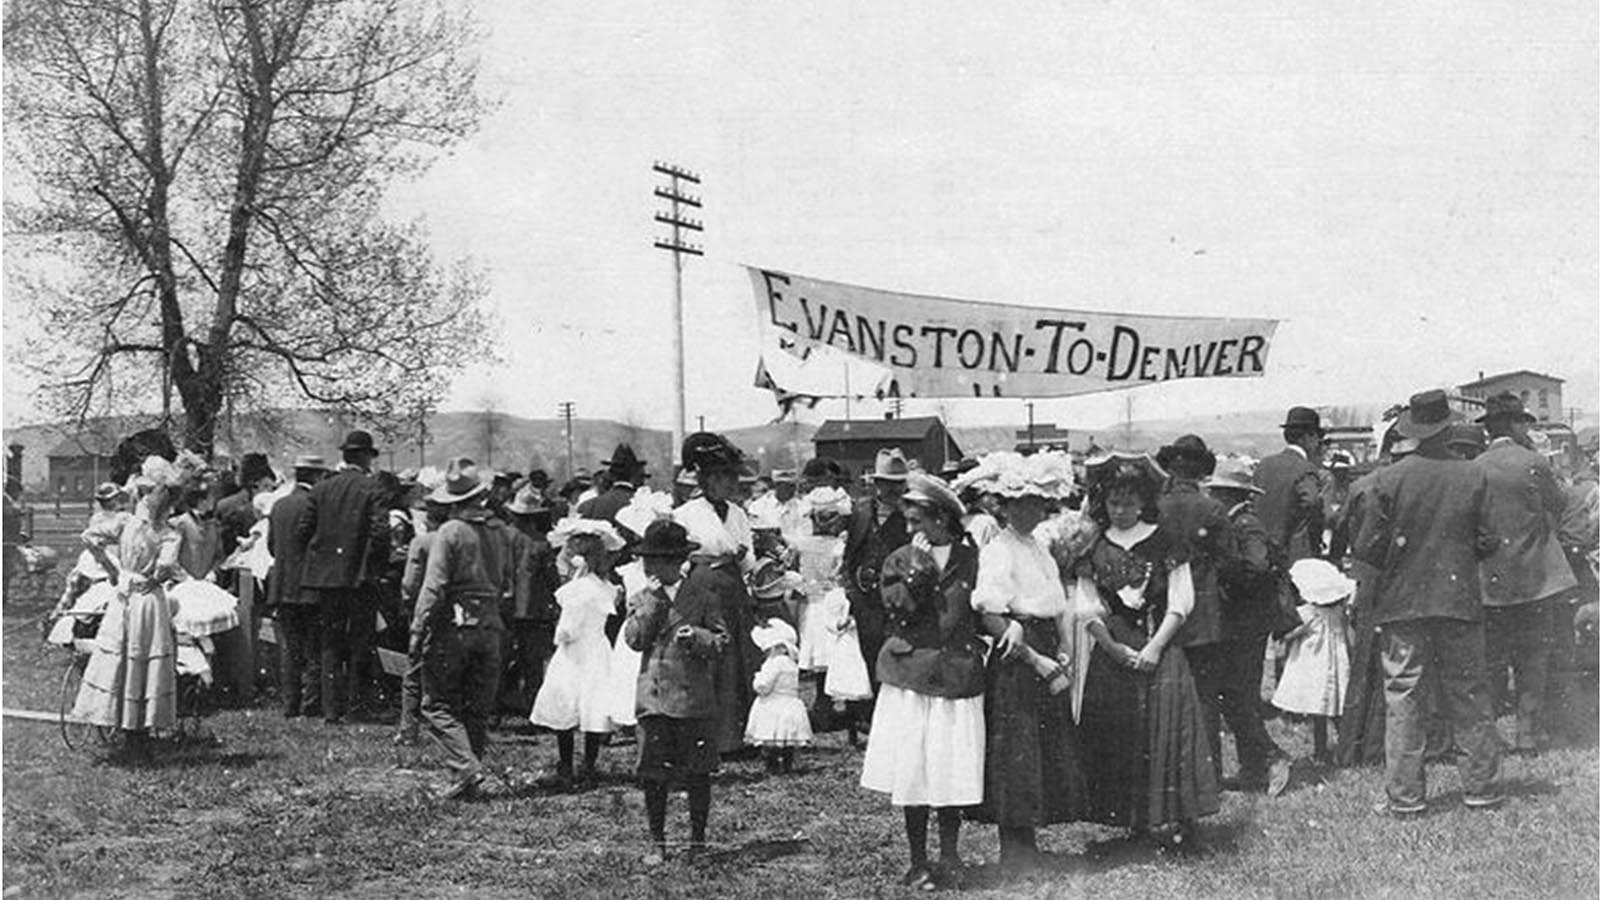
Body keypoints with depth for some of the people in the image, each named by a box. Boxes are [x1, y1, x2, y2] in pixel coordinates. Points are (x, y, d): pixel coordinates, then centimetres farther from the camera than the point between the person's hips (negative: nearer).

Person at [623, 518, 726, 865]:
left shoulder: (704, 599, 4)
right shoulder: (640, 601, 10)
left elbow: (721, 640, 0)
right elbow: (634, 639, -5)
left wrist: (697, 637, -19)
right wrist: (654, 600, -9)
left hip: (695, 698, -1)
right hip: (653, 699, 1)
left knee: (697, 773, 5)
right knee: (653, 774, 2)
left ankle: (698, 841, 18)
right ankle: (657, 843, 13)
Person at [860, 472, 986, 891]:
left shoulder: (971, 559, 4)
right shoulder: (900, 561, 6)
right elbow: (898, 611, -7)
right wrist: (918, 570, -15)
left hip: (957, 677, -1)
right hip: (909, 676, 1)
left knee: (953, 775, 2)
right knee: (911, 774, 2)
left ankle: (948, 860, 17)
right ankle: (918, 863, 13)